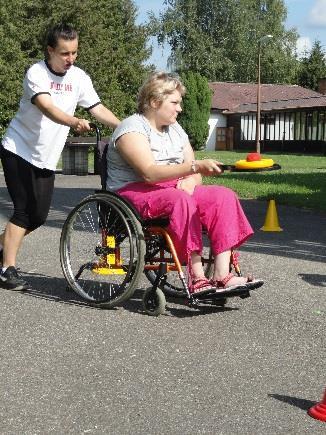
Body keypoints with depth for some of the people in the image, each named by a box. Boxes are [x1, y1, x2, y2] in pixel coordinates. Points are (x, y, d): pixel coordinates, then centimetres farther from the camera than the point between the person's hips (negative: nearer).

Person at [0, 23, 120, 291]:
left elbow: (98, 109, -5)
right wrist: (76, 122, -49)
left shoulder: (79, 77, 1)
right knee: (24, 211, -11)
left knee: (39, 216, 6)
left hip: (46, 158, 6)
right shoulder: (36, 73, -16)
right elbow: (47, 108, -32)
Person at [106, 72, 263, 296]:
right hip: (134, 193, -7)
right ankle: (197, 279, -36)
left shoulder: (175, 129, 17)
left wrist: (189, 182, -16)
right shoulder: (133, 128, -9)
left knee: (224, 195, -15)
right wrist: (196, 166, -33)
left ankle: (222, 275, -27)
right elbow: (149, 173, -26)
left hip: (176, 190, 8)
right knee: (181, 200, -37)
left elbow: (195, 174, 10)